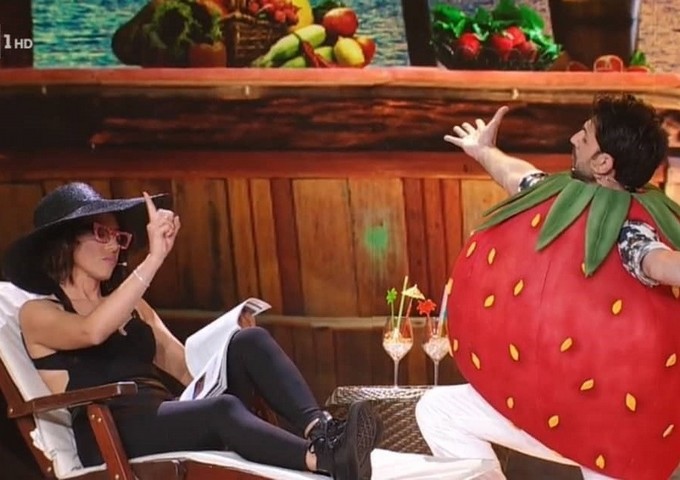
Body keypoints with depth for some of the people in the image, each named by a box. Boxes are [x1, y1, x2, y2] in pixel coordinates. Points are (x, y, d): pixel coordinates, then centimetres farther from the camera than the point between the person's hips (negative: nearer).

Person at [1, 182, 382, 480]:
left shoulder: (133, 308, 28)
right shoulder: (38, 314, 6)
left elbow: (187, 369, 18)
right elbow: (91, 331, -18)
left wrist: (233, 331, -1)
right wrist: (154, 259, -21)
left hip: (171, 419, 7)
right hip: (112, 436, -6)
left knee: (250, 341, -16)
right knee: (223, 408, -35)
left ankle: (320, 429, -38)